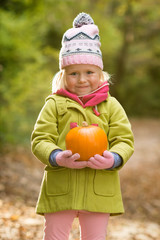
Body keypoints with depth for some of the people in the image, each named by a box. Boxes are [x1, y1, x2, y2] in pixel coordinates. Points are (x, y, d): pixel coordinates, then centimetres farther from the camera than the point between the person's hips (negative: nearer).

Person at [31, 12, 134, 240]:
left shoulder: (111, 106, 7)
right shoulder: (55, 104, 3)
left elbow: (125, 140, 3)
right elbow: (40, 139, -2)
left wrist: (113, 159, -19)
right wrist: (57, 158, -22)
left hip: (99, 190, 1)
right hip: (60, 188, -1)